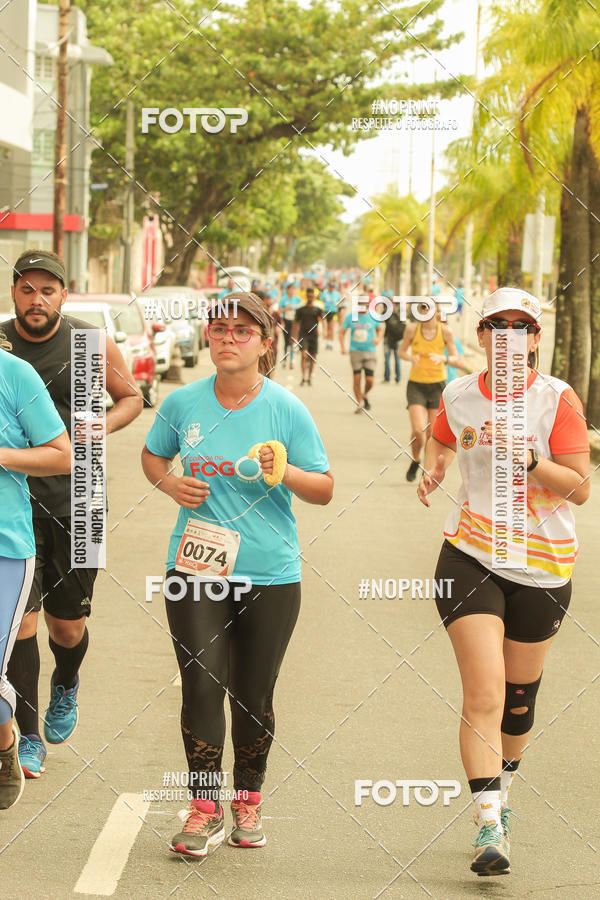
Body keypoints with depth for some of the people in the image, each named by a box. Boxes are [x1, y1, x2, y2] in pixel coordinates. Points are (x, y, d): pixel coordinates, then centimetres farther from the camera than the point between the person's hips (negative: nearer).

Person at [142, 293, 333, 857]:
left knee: (253, 697, 8)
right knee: (202, 685, -8)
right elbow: (153, 455, 20)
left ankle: (248, 800, 27)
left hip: (270, 576, -1)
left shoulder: (287, 409, -4)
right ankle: (204, 807, 2)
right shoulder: (182, 403, 1)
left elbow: (325, 489, 0)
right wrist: (171, 484, -2)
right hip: (195, 566, 1)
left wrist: (283, 472, -20)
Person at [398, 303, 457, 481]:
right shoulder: (412, 328, -7)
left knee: (432, 432, 3)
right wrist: (411, 358, -16)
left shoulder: (445, 331, -8)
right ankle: (415, 461, 16)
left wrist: (442, 358, -24)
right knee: (418, 430, -14)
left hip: (437, 386, 1)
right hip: (416, 385, -1)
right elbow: (401, 351, 6)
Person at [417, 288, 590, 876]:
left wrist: (529, 460, -23)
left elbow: (580, 487, -10)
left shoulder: (558, 400, -7)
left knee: (518, 695, 12)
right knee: (483, 691, -14)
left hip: (542, 566, 0)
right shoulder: (458, 395, 1)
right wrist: (433, 469, 4)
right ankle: (489, 827, -15)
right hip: (470, 557, 0)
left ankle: (502, 789, 40)